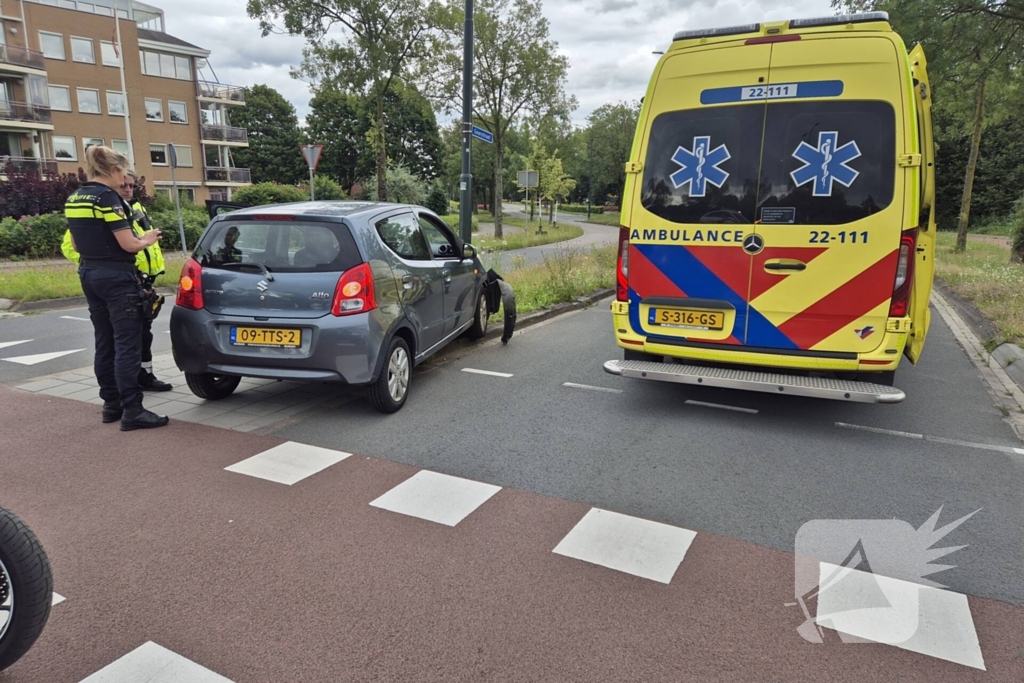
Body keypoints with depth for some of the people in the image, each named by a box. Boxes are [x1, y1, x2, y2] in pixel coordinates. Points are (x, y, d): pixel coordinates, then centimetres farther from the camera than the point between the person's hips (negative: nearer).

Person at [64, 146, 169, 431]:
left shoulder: (73, 199, 12)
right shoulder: (108, 197, -14)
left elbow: (76, 245, 17)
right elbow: (128, 244, -17)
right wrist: (147, 240, 2)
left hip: (89, 275, 9)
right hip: (117, 277, -9)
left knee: (104, 344, 13)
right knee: (127, 345, -7)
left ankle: (111, 404, 20)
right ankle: (132, 411, -7)